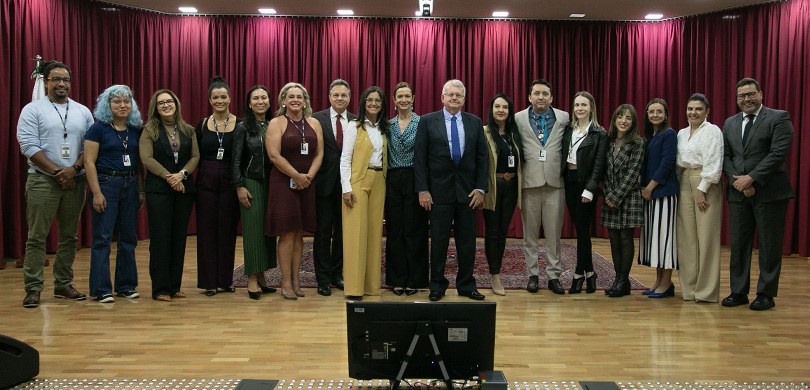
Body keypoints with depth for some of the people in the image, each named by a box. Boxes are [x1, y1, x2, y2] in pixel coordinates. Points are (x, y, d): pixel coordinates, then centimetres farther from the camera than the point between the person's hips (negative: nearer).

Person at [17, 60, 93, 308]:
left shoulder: (83, 112, 12)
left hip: (75, 181, 4)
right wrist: (56, 172, -12)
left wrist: (74, 168, -10)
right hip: (42, 181, -4)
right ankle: (33, 288, 2)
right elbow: (28, 146, -8)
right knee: (37, 237, -3)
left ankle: (63, 285, 17)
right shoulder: (33, 110, 1)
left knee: (69, 236, 8)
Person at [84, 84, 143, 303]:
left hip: (131, 185, 5)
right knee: (102, 238, -3)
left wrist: (142, 190, 7)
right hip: (106, 184, -5)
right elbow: (89, 162, -8)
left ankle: (126, 285, 19)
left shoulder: (136, 130, 9)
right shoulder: (98, 129, -4)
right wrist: (97, 193, -14)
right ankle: (101, 289, 3)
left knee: (128, 237, 9)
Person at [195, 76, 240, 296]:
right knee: (207, 231, 4)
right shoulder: (202, 125, 5)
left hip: (230, 182, -1)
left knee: (228, 230, 5)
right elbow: (195, 156, 8)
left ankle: (226, 279, 17)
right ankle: (209, 281, 12)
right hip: (206, 182, 1)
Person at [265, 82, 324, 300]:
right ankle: (286, 282, 1)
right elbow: (274, 155, -11)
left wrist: (309, 176, -9)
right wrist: (297, 176, -13)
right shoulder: (277, 123, -2)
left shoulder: (314, 124, 11)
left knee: (299, 233, 7)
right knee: (287, 233, -4)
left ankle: (296, 280, 13)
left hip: (307, 184, 4)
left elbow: (319, 153, 6)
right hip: (284, 183, -4)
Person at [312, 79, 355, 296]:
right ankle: (323, 279, 12)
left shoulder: (356, 122, 5)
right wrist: (311, 178, -9)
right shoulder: (317, 119, -1)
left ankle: (337, 275, 23)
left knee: (342, 231, 10)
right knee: (323, 232, 3)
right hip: (324, 183, -2)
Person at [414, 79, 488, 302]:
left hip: (468, 191, 2)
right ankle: (437, 286, 17)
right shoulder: (427, 121, 1)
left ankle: (466, 285, 19)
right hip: (439, 191, -2)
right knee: (439, 240, 5)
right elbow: (419, 157, -2)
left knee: (467, 241, 7)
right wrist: (422, 190, -8)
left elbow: (482, 157, 7)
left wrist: (480, 188, -1)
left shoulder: (475, 123, 8)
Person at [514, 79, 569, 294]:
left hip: (555, 181, 0)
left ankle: (553, 275, 13)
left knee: (554, 232, 4)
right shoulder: (519, 118, 4)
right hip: (529, 181, 0)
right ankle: (533, 274, 17)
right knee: (530, 232, 7)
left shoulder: (564, 118, 6)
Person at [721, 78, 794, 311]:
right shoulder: (730, 124, 14)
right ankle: (738, 292, 16)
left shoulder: (779, 118, -3)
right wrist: (736, 180, -8)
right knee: (738, 245, 7)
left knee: (769, 246, 2)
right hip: (738, 193, 5)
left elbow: (779, 153, -13)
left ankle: (766, 295, 12)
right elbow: (725, 156, 9)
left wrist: (751, 178, -16)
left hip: (769, 193, -5)